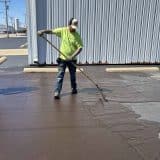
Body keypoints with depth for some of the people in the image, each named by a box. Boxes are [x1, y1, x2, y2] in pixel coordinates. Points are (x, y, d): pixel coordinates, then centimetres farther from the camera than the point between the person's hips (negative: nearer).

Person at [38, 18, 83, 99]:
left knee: (73, 75, 15)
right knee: (60, 75, -4)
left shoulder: (77, 36, -7)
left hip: (72, 59, 0)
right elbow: (52, 31, 3)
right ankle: (57, 92, -2)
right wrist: (43, 31, -12)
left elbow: (80, 47, -13)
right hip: (62, 58, 0)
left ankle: (74, 88, 36)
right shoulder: (62, 30, -2)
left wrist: (73, 56, -24)